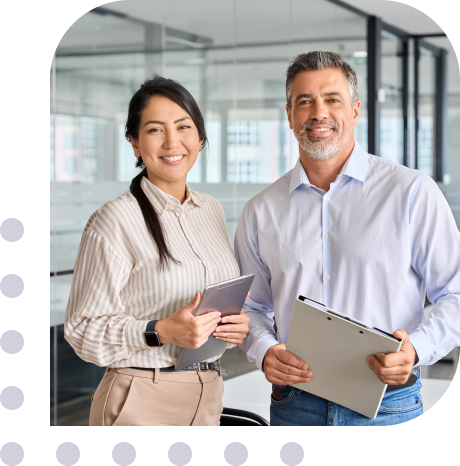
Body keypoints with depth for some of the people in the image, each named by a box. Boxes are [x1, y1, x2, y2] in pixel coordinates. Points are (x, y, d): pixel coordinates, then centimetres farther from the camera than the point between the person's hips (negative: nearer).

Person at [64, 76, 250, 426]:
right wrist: (163, 332, -25)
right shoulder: (115, 221, -14)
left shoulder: (212, 210, 7)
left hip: (208, 395, 6)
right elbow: (83, 329, -13)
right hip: (142, 401, -6)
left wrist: (239, 323, -1)